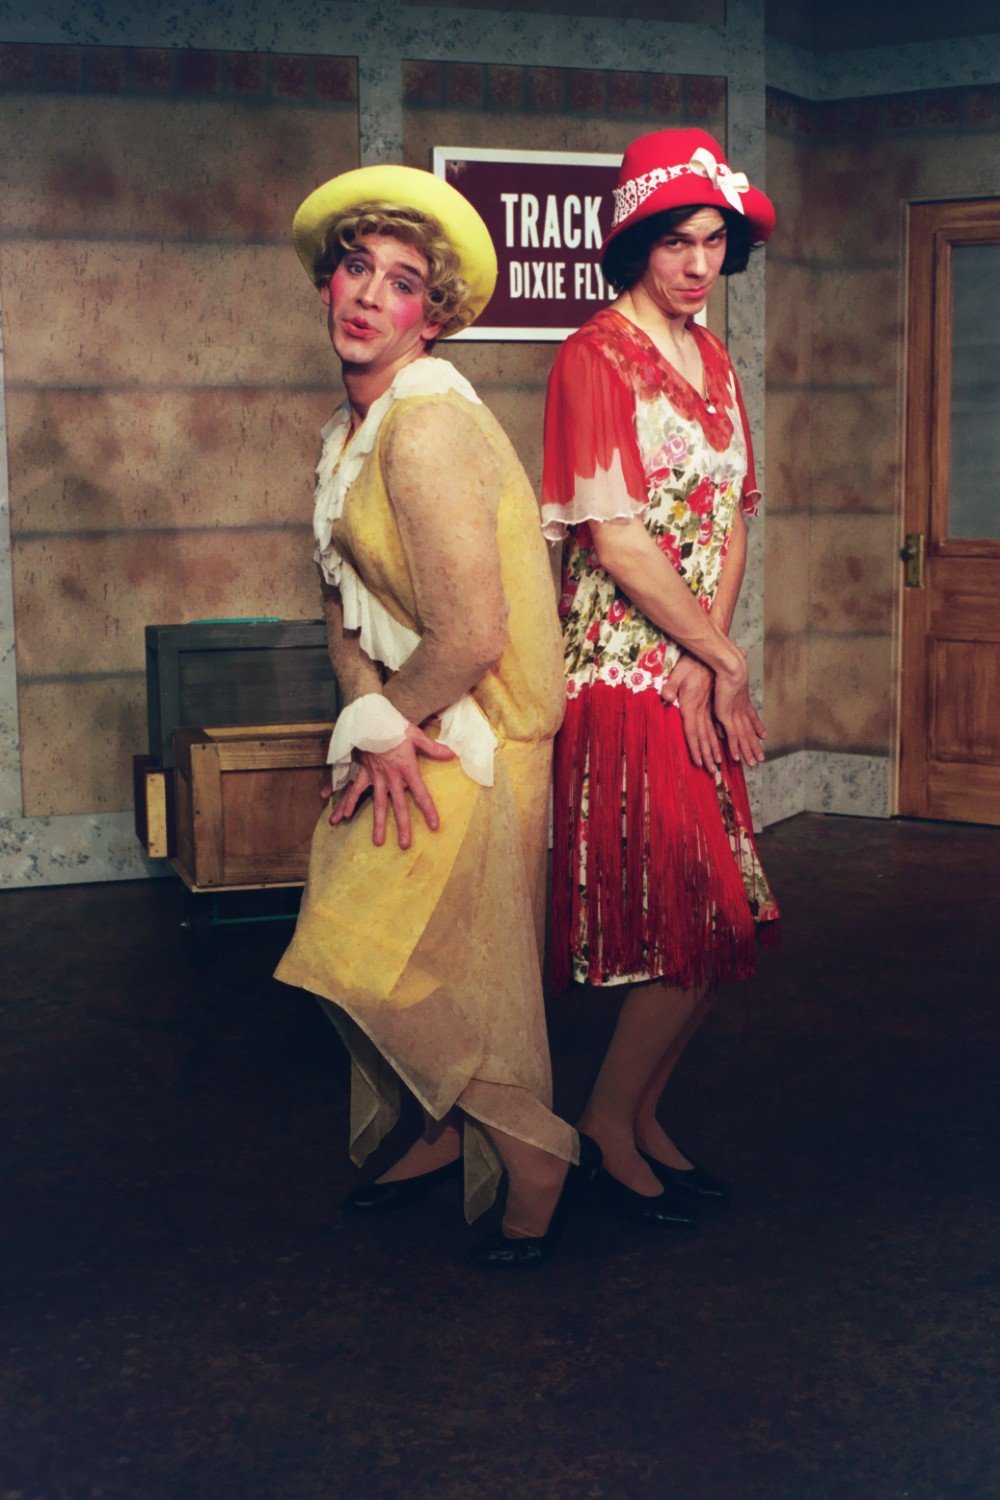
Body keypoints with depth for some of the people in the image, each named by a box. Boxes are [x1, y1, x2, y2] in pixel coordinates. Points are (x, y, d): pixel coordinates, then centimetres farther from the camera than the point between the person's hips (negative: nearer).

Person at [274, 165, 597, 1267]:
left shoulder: (428, 427, -23)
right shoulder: (350, 429, 7)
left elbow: (473, 636, -27)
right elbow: (344, 603, 6)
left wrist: (384, 724, -10)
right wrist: (375, 724, -12)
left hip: (471, 737, -9)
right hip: (406, 727, 9)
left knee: (379, 961, -4)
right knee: (387, 955, 16)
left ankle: (537, 1152, 12)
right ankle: (448, 1135, 35)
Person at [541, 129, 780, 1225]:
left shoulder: (711, 360, 14)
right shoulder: (595, 358, -10)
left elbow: (731, 521, 10)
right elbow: (616, 539, -16)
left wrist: (712, 659, -5)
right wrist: (724, 656, -9)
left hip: (697, 677, 7)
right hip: (624, 674, -7)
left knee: (716, 925, 9)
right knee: (695, 926, -6)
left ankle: (641, 1117, 24)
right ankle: (607, 1123, 13)